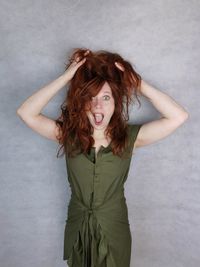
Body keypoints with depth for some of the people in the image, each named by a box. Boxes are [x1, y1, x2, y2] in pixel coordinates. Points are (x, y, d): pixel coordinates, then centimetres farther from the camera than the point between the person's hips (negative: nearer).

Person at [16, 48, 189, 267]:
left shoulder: (129, 137, -14)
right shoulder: (68, 134, -11)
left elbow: (179, 117, -21)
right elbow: (25, 113, -22)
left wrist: (138, 84, -21)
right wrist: (66, 78, -23)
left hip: (114, 230, -1)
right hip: (78, 229, 2)